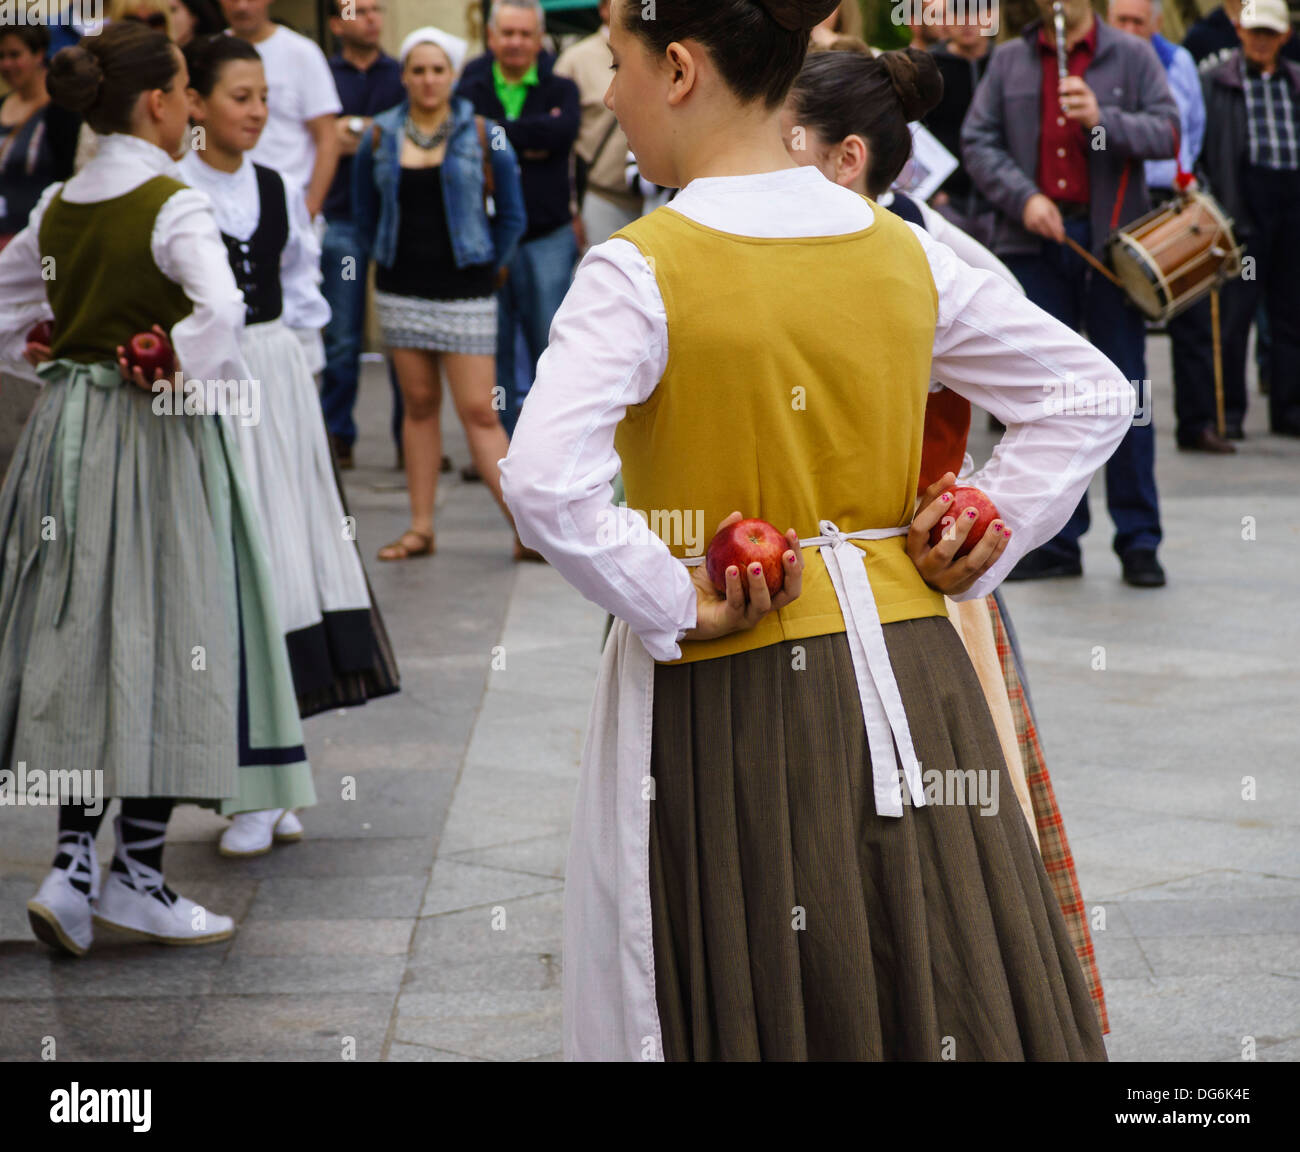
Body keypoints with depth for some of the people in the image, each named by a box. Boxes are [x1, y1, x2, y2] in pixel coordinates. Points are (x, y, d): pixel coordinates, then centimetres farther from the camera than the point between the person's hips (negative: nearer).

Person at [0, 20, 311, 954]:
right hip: (157, 435, -7)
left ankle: (75, 862, 9)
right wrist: (189, 384, -16)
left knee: (83, 638, 11)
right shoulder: (175, 206, -14)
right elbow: (220, 312, -30)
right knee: (164, 639, 1)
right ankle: (138, 874, 5)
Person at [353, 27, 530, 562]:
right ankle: (421, 528, 12)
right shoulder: (380, 136, 4)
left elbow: (511, 214, 6)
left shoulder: (481, 134, -1)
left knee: (479, 411, -8)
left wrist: (489, 267, 7)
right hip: (401, 291, 3)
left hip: (464, 291, -3)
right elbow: (364, 211, 17)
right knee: (419, 405, 7)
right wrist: (386, 256, 14)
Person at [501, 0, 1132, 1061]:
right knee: (927, 991, 14)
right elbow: (1095, 396, 10)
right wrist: (984, 549, 7)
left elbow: (544, 487, -26)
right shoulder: (904, 250, 3)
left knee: (751, 1004, 6)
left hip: (724, 695, -5)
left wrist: (671, 607, -14)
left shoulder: (640, 270, -13)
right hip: (908, 670, 5)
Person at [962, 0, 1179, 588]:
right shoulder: (1008, 60, 11)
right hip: (1033, 243, 2)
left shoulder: (1131, 55, 6)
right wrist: (1022, 197, -9)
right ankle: (1056, 540, 10)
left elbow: (1168, 132, -2)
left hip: (1112, 241, -2)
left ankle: (1138, 540, 6)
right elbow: (977, 141, 6)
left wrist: (1102, 118, -18)